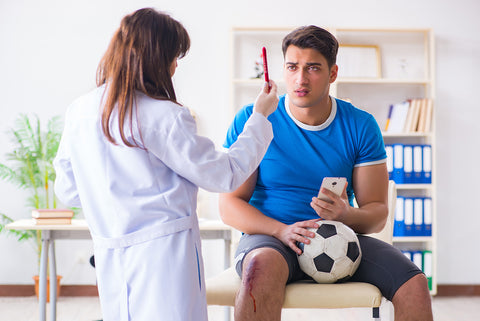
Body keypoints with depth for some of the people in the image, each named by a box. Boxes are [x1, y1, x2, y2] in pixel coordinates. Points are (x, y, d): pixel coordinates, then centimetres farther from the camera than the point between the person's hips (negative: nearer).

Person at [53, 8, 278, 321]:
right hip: (165, 249, -6)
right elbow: (225, 176, -7)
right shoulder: (164, 117, -13)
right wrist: (260, 117, 2)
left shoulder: (78, 111, 6)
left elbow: (68, 191, 12)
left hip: (108, 253, 6)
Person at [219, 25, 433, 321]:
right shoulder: (252, 120, -2)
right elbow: (230, 205, -5)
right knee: (263, 267, -39)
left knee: (415, 285, -21)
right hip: (270, 236, -2)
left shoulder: (360, 126, 3)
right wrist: (281, 230, -22)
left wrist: (346, 215, -21)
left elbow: (378, 213, 3)